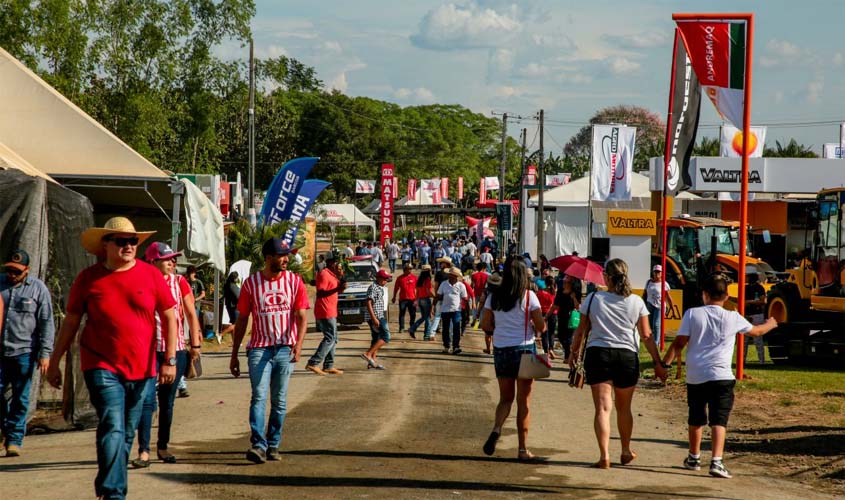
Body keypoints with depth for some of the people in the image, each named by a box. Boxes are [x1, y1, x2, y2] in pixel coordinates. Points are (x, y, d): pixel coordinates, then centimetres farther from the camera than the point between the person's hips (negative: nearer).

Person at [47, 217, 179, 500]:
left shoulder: (151, 275, 2)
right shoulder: (88, 279, 0)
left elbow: (169, 318, 5)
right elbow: (70, 322, 8)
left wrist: (170, 360, -3)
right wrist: (54, 362, 9)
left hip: (142, 370, 2)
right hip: (102, 368, -2)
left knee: (127, 434, 11)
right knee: (112, 429, -16)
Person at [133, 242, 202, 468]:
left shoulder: (179, 282, 4)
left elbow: (191, 314, 8)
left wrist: (195, 344, 5)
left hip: (176, 349, 3)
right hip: (149, 349, -3)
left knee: (167, 400, 11)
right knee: (147, 399, -11)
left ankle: (163, 447, 22)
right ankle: (143, 451, -11)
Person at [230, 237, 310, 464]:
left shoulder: (294, 281, 3)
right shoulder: (251, 283, 2)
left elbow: (301, 316, -4)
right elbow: (241, 320, 8)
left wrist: (299, 343, -23)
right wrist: (234, 355, 7)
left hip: (285, 349, 1)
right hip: (259, 349, -1)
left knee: (279, 401, 7)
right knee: (259, 398, -12)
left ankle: (273, 445, 16)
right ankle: (258, 445, -18)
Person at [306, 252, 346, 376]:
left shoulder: (332, 274, 17)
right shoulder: (324, 274, -14)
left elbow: (337, 291, 24)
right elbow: (320, 293, -21)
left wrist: (340, 277, 9)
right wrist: (337, 289, -28)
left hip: (331, 312, 10)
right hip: (325, 312, -10)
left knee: (333, 339, 12)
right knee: (330, 338, -12)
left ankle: (329, 366, 14)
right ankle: (313, 363, -14)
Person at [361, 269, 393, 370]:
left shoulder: (383, 288, 17)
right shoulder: (373, 288, -12)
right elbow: (368, 303, -19)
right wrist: (374, 318, -25)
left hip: (381, 317, 10)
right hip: (375, 317, -10)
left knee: (377, 339, 9)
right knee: (385, 338, -15)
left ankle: (372, 361, 10)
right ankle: (368, 354, -17)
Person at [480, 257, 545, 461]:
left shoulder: (494, 297, 2)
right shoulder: (528, 296, -7)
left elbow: (485, 325, 5)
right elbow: (541, 326, -8)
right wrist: (535, 330, 13)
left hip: (501, 350, 3)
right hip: (524, 348, -3)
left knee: (505, 398, 15)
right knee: (523, 401, 5)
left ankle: (496, 429, -14)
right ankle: (523, 449, 6)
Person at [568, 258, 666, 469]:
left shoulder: (593, 299, -2)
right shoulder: (636, 302, 0)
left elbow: (581, 330, 3)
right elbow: (646, 336, 0)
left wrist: (574, 352, 19)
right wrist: (657, 363, 6)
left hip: (598, 354, -1)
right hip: (627, 356, 2)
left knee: (603, 408, -3)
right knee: (624, 408, 18)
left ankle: (604, 456, -14)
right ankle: (626, 452, 33)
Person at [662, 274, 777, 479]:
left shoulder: (692, 314, -1)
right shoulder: (732, 318, 1)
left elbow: (679, 343, -6)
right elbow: (756, 331, 19)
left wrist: (665, 363, 0)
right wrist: (770, 324, 39)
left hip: (695, 375, 2)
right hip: (721, 376, -2)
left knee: (696, 419, 17)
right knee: (719, 420, -4)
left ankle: (694, 458, 31)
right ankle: (716, 461, -18)